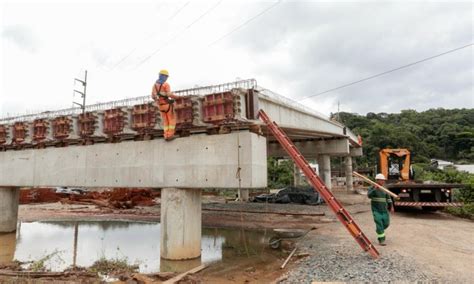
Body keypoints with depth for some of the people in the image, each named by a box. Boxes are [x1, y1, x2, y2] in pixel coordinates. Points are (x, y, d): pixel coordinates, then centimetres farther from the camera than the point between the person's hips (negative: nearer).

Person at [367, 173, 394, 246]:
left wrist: (391, 206, 8)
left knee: (386, 223, 10)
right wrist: (375, 189, -35)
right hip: (376, 210, -5)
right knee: (379, 224, -8)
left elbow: (388, 198, 16)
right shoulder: (372, 188, -7)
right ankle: (381, 240, 0)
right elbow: (369, 195, -24)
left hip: (384, 210, 5)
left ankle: (378, 230, 38)